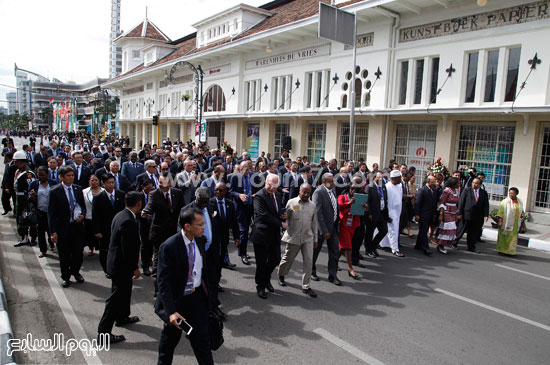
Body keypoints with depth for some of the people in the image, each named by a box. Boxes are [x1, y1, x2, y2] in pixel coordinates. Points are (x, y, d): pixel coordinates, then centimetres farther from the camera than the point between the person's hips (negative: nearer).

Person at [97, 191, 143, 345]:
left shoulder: (121, 215, 3)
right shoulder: (128, 221, -27)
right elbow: (128, 248, -26)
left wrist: (135, 256, 21)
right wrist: (134, 267, -16)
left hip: (116, 261, 10)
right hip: (121, 265, -10)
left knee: (125, 290, 26)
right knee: (116, 297, 0)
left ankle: (122, 317, 46)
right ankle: (103, 332, 9)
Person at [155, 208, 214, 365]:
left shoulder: (199, 243, -3)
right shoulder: (169, 247, -23)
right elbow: (163, 282, -22)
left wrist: (209, 297, 10)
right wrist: (171, 311, -27)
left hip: (197, 297, 4)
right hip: (177, 300, -4)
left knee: (201, 338, 9)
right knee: (171, 337, 19)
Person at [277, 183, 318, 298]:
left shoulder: (312, 205, 6)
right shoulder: (291, 202, -4)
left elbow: (314, 223, 12)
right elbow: (284, 218, 3)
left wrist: (315, 238, 13)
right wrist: (285, 227, -2)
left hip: (308, 238, 2)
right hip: (293, 237, -2)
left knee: (308, 261, -2)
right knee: (288, 259, 11)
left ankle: (306, 286, 8)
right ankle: (281, 275, 40)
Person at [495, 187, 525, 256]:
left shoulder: (520, 202, 9)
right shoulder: (505, 201, -6)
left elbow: (521, 210, 21)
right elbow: (501, 212, -10)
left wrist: (522, 214, -2)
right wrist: (500, 221, -17)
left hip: (515, 224, 4)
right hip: (506, 222, -4)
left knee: (512, 237, 5)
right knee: (503, 236, 2)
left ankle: (510, 251, 13)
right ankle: (501, 250, 11)